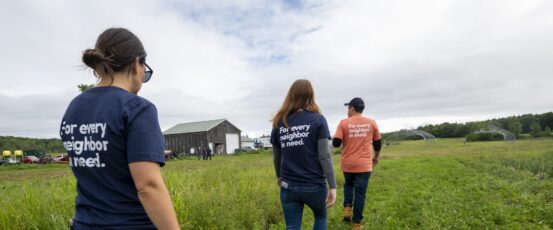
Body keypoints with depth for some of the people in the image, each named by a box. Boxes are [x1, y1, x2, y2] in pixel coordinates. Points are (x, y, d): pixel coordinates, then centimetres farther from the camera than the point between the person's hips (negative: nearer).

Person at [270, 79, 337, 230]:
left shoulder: (279, 122, 1)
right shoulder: (318, 120, -8)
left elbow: (276, 157, 9)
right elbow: (324, 156, -13)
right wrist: (332, 186, -7)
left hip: (288, 186, 2)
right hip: (314, 186, -2)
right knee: (320, 217, 27)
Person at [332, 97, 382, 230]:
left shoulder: (344, 123, -6)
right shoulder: (371, 123, 2)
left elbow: (336, 143, -10)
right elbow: (377, 143, 10)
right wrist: (376, 157, 26)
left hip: (347, 163, 0)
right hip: (364, 164, 0)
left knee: (348, 185, 26)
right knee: (360, 193, 6)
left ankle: (347, 209, 11)